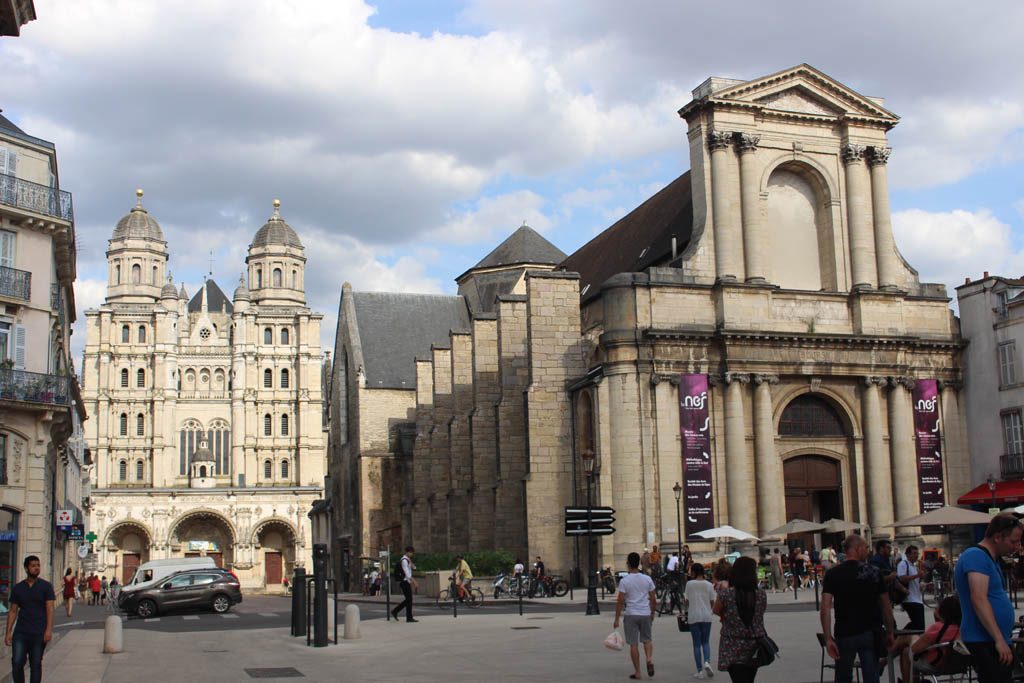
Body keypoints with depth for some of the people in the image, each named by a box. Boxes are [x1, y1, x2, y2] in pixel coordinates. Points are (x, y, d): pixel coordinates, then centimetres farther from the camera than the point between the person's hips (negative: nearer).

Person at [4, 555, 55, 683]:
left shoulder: (46, 586, 1)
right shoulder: (18, 588, 8)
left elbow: (50, 609, -5)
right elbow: (13, 611, 10)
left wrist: (49, 630, -15)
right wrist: (8, 632, 3)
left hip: (39, 634, -2)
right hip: (20, 633, 2)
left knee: (36, 665, 3)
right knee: (17, 663, -6)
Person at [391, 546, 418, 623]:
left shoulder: (408, 560, 16)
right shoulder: (404, 560, -14)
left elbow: (414, 567, 12)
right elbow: (407, 574, -20)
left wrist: (410, 562, -4)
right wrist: (414, 582, -23)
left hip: (407, 582, 9)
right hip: (405, 582, -9)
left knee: (408, 600, 11)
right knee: (409, 600, -6)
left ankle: (395, 611, 18)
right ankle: (409, 618, -2)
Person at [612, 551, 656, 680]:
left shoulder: (624, 581, -8)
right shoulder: (647, 579, 1)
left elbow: (620, 601, -10)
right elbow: (653, 600, 4)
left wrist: (617, 619, -4)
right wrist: (652, 614, 19)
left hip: (631, 615, -3)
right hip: (645, 614, 3)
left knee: (633, 644, 5)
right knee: (647, 639, 20)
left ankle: (637, 672, 8)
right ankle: (650, 659, -7)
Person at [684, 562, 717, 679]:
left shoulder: (689, 584, -6)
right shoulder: (709, 585, 1)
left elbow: (686, 601, -3)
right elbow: (712, 602, 5)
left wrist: (684, 601, 19)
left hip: (694, 616, -2)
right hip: (706, 616, 2)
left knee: (697, 644, 5)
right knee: (706, 642, 14)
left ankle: (700, 670, 4)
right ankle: (707, 662, -11)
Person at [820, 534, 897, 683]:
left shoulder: (833, 574, -3)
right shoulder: (874, 572, -2)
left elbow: (825, 608, -11)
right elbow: (886, 606, 2)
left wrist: (828, 638, -10)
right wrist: (890, 633, 12)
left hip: (844, 634, 0)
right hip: (870, 633, 0)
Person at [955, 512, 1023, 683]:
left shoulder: (986, 558, 18)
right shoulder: (976, 556, -14)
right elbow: (979, 599, -23)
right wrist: (1000, 640, -26)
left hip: (994, 642, 10)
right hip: (984, 642, -10)